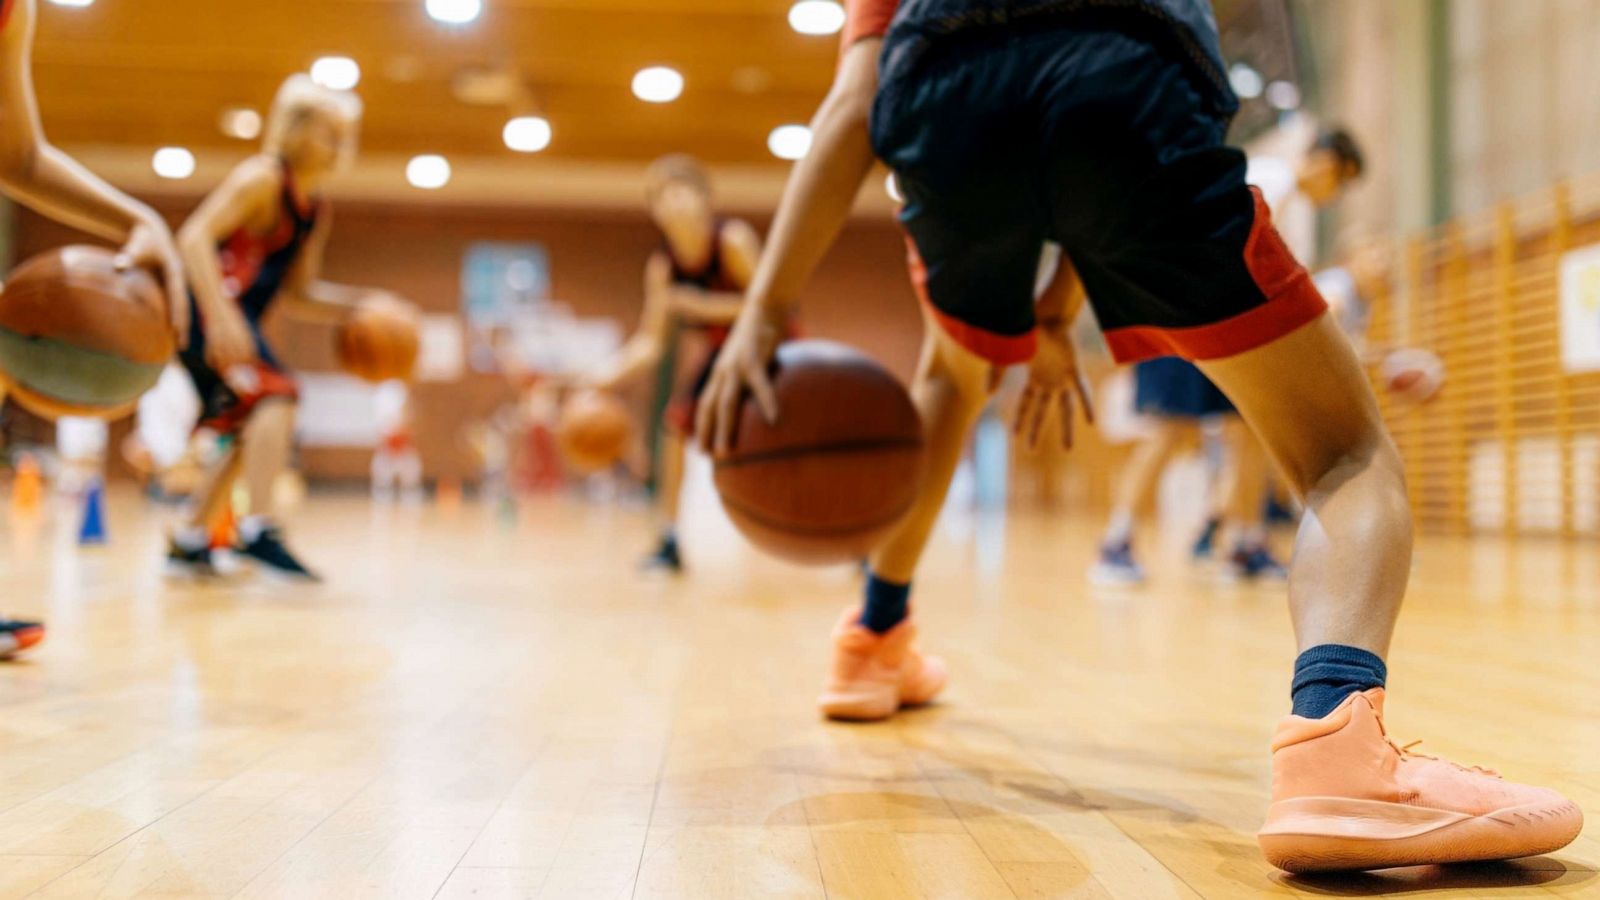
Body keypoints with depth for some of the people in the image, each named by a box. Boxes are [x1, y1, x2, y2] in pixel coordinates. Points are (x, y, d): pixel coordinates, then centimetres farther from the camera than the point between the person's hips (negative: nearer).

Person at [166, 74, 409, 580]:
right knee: (276, 394, -26)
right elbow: (195, 236, -21)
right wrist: (221, 315, -33)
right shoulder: (262, 178, -10)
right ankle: (257, 531, -32)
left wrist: (362, 304, 7)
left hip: (235, 318, 10)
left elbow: (297, 295, 20)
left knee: (254, 432, 18)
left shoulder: (316, 213, 15)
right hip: (204, 306, -10)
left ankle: (190, 540, 29)